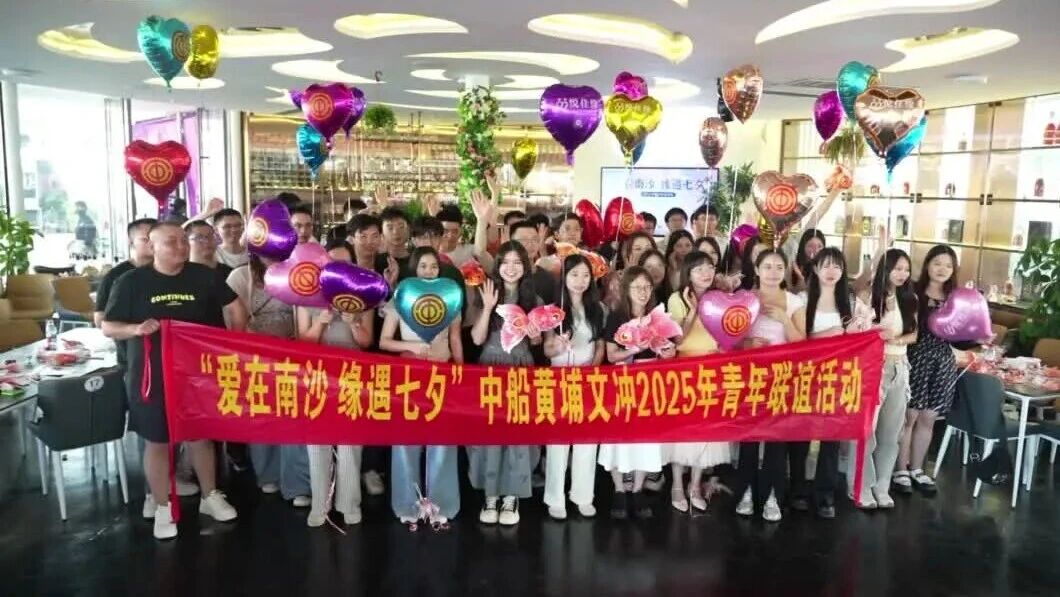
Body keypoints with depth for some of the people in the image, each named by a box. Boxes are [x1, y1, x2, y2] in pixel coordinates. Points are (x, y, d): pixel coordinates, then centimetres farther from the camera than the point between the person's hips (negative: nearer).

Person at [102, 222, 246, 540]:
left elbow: (234, 307, 8)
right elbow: (108, 327, -3)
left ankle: (210, 497, 31)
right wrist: (135, 329, -23)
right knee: (157, 442, 9)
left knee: (201, 437, 14)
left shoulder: (203, 276, -2)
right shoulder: (131, 281, -6)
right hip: (151, 377, -2)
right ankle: (163, 508, 24)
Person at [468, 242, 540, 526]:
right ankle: (490, 494, 11)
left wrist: (533, 332, -8)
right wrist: (488, 307, -15)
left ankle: (511, 496, 10)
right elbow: (477, 339, -5)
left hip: (521, 368, 1)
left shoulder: (533, 298, 7)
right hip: (491, 367, -1)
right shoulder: (489, 295, 2)